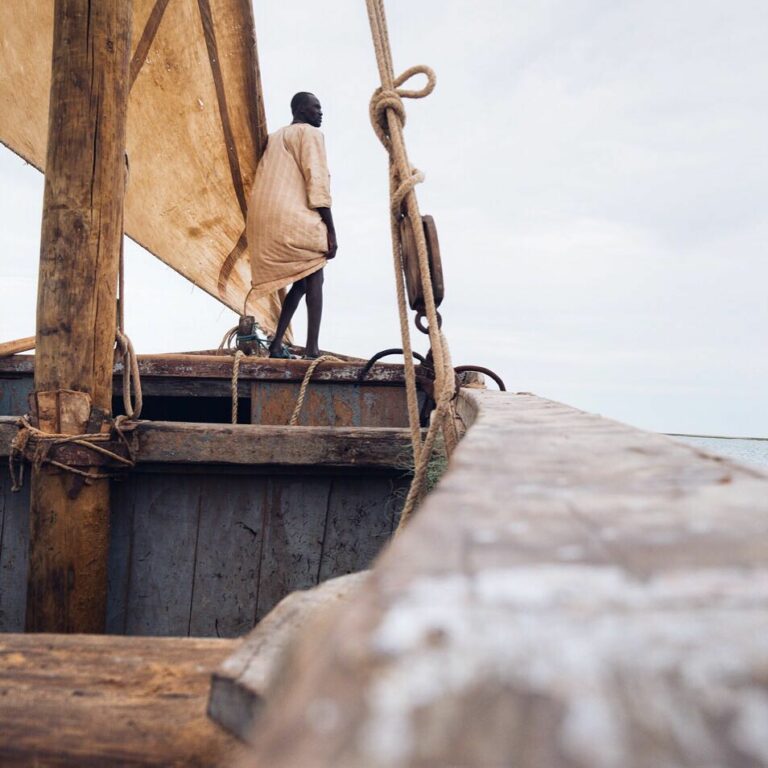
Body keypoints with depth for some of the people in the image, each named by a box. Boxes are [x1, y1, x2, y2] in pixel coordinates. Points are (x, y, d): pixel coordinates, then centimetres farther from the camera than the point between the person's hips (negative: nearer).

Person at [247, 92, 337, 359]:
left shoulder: (274, 138, 26)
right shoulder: (310, 133, 1)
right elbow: (317, 181, -10)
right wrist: (331, 230, -12)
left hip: (263, 219, 8)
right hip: (293, 218, -8)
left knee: (299, 282, 15)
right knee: (314, 280, -2)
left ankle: (277, 344, 6)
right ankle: (312, 350, -13)